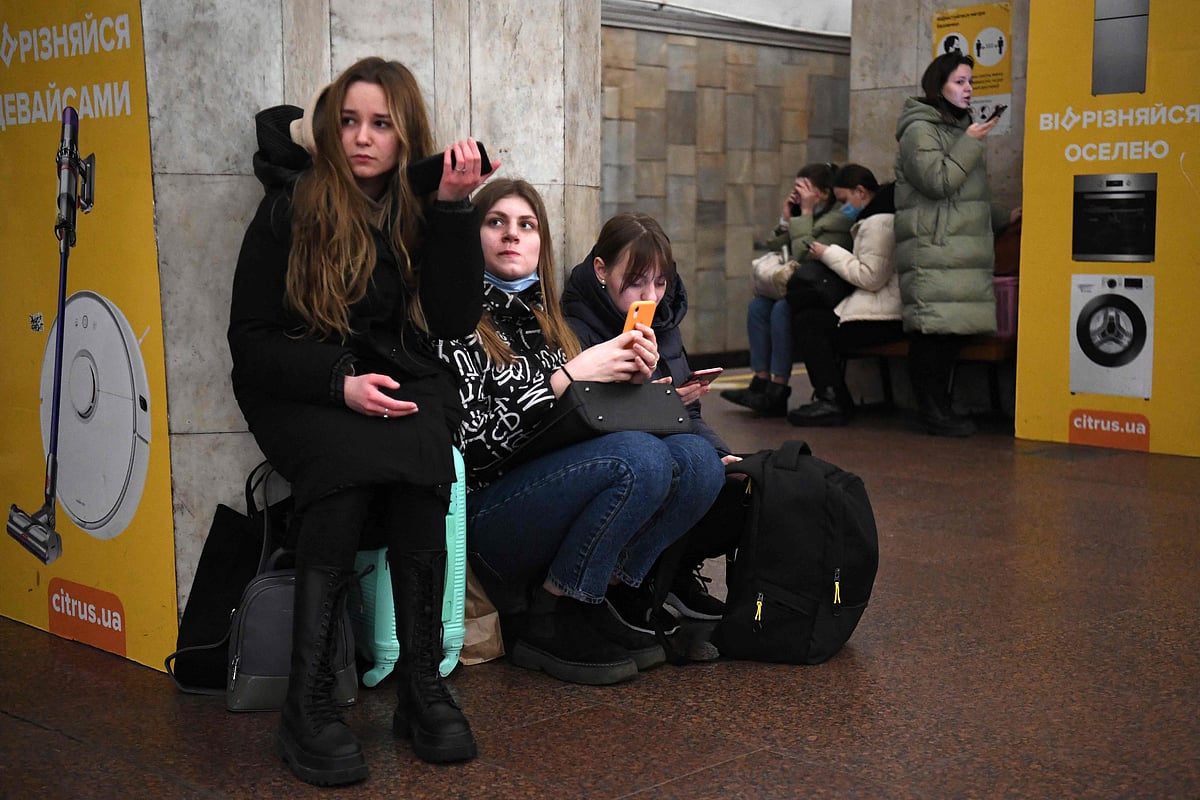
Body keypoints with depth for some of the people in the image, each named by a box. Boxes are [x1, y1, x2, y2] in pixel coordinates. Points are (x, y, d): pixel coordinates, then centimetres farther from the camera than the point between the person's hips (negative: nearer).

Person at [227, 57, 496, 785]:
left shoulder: (424, 210, 3)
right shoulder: (290, 210, -4)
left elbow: (456, 322, -7)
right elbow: (252, 340, -4)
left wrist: (455, 209, -14)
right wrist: (339, 385, -21)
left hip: (402, 384, 2)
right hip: (303, 391, -2)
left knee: (419, 469, -32)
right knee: (350, 466, -35)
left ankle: (423, 684, -23)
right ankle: (309, 704, -30)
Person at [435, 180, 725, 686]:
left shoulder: (545, 321, 20)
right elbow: (471, 439, -15)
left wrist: (630, 377, 2)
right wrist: (566, 376, -17)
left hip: (560, 500, 7)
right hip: (484, 517, -6)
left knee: (696, 458, -15)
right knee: (641, 458, -29)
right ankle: (550, 623, -15)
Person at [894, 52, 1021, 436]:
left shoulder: (958, 128, 25)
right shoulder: (920, 130, -4)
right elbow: (938, 182, -16)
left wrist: (1004, 217, 26)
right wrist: (971, 143, -10)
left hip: (960, 248, 9)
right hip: (931, 249, -9)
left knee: (953, 329, 5)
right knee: (933, 328, -11)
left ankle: (941, 409, 10)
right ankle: (933, 413, -7)